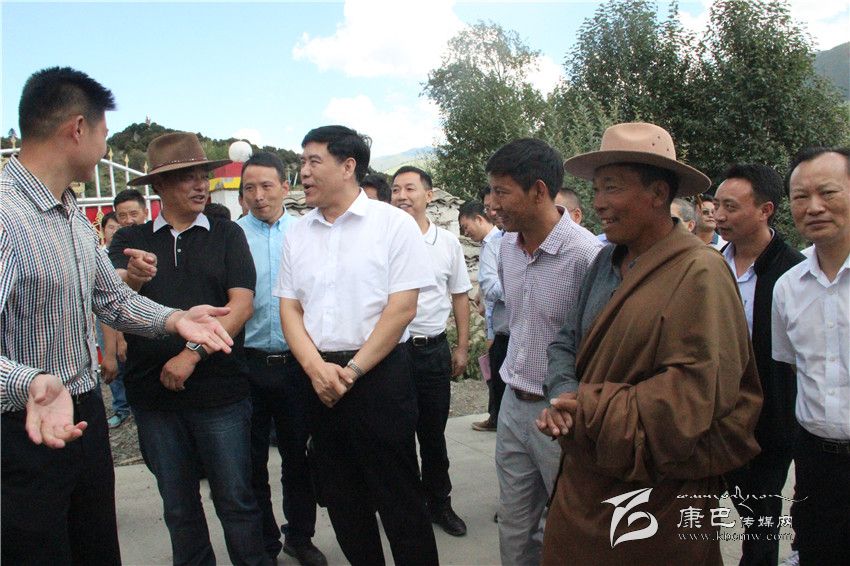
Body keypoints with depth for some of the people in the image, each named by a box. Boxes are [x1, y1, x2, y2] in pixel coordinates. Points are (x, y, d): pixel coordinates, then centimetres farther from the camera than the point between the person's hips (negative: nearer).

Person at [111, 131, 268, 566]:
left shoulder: (227, 235, 3)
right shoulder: (130, 241, 7)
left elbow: (241, 305, -7)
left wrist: (192, 353, -18)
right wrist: (131, 279, -30)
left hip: (220, 392, -2)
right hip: (153, 393, 2)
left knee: (236, 499, 5)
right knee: (178, 505, 15)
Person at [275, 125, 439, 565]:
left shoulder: (393, 224, -6)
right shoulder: (297, 234, 10)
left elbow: (402, 307, -11)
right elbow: (289, 306, 7)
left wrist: (352, 371, -12)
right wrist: (317, 368, -9)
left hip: (379, 375, -5)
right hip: (317, 379, 5)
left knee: (399, 499, 4)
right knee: (340, 497, 16)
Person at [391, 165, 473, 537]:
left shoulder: (448, 242, 3)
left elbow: (460, 296, 10)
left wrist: (462, 347, 7)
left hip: (434, 349, 2)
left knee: (433, 432, 14)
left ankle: (439, 502, 30)